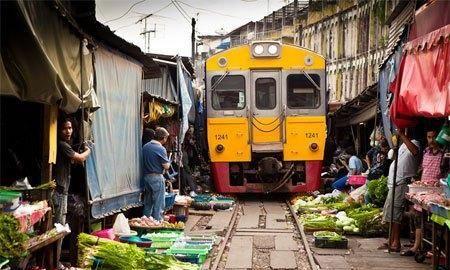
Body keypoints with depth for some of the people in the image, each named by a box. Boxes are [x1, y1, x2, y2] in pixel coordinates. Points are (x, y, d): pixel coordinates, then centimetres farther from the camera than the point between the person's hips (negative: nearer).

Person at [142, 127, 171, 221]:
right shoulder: (161, 149, -15)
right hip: (157, 178, -7)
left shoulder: (145, 146, 6)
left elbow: (144, 161, 13)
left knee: (148, 203, 16)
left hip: (146, 176, 7)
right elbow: (166, 166, -12)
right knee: (158, 204, 0)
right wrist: (168, 162, 7)